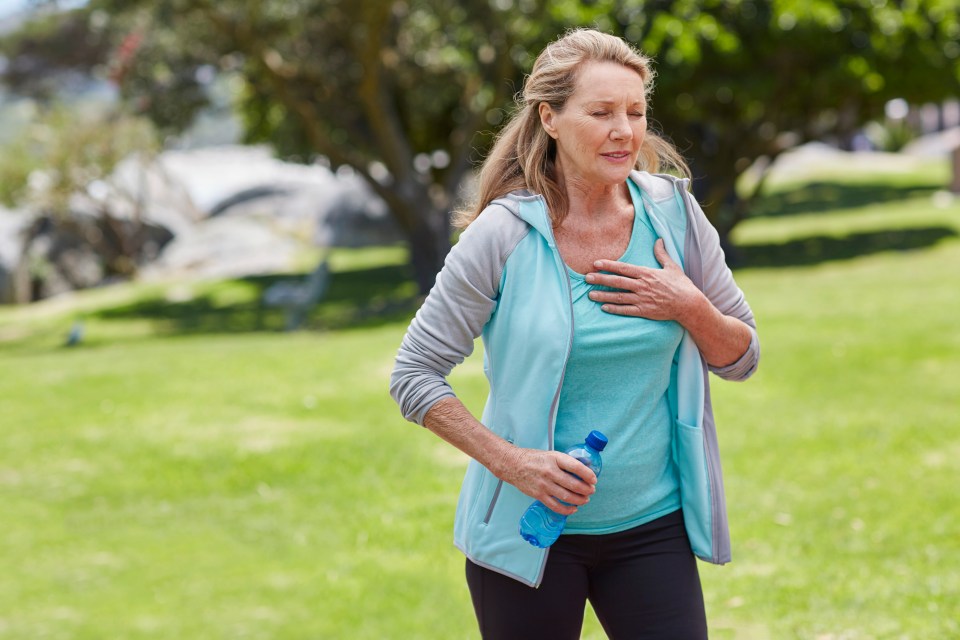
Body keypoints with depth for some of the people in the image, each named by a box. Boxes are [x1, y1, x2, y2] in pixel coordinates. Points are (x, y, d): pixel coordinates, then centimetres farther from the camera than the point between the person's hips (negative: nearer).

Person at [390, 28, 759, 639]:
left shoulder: (672, 211, -1)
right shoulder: (504, 234, -11)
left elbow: (741, 357, 8)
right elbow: (413, 375, -7)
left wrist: (689, 307, -12)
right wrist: (512, 461, -16)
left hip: (651, 523, 3)